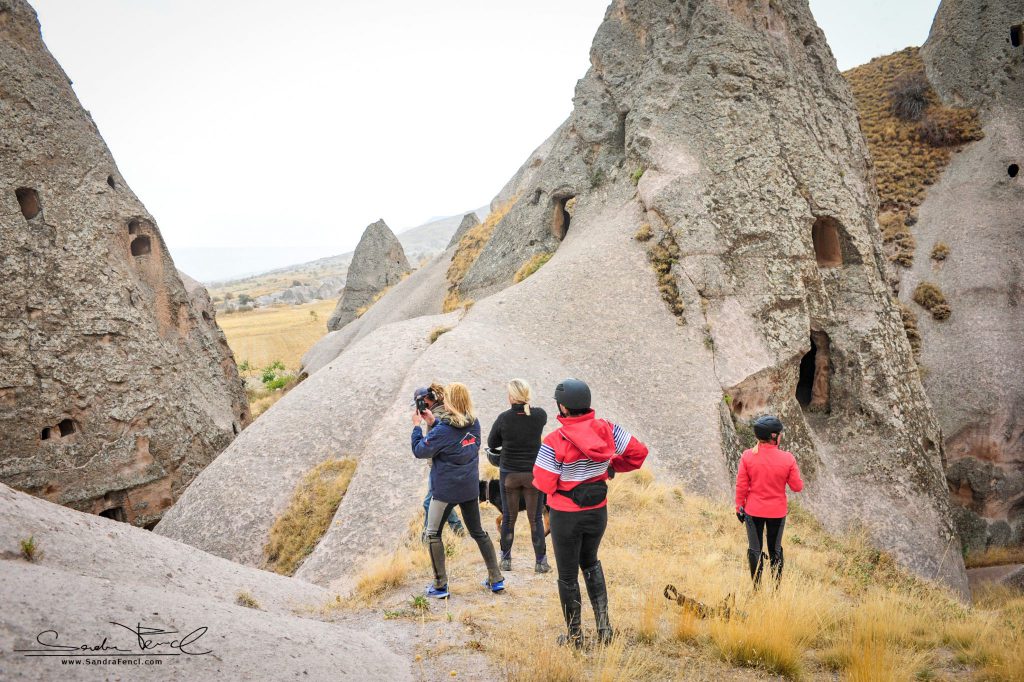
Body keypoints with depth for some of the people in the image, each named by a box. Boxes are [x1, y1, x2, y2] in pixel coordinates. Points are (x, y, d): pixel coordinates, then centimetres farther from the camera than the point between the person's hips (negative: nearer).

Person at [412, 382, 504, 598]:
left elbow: (420, 451, -14)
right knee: (478, 532, 19)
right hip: (470, 488, 6)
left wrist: (416, 426, -4)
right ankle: (496, 579, 21)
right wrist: (433, 422, 6)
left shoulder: (444, 430, -22)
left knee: (433, 533, 11)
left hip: (445, 490, -6)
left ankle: (440, 585, 10)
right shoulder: (474, 424, -3)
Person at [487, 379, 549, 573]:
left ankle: (506, 560, 22)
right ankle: (540, 561, 13)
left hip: (508, 474, 0)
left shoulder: (504, 418, -13)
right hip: (534, 473, 0)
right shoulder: (540, 415, -11)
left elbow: (491, 443, -1)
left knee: (508, 517, 14)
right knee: (535, 519, 10)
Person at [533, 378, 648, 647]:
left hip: (566, 516, -4)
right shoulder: (607, 429, -9)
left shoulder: (555, 441, -22)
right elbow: (639, 452, -2)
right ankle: (603, 622, 19)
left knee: (568, 575, 13)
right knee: (590, 562, 29)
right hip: (598, 511, 5)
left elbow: (544, 484, -19)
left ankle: (574, 636, 25)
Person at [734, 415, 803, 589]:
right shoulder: (787, 458, -15)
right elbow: (797, 487, -7)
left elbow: (741, 486, -7)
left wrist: (739, 507, 6)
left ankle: (756, 588, 17)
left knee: (754, 549, 12)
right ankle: (776, 587, 23)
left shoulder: (747, 456, -13)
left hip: (753, 511, 0)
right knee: (775, 549, 16)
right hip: (777, 512, 0)